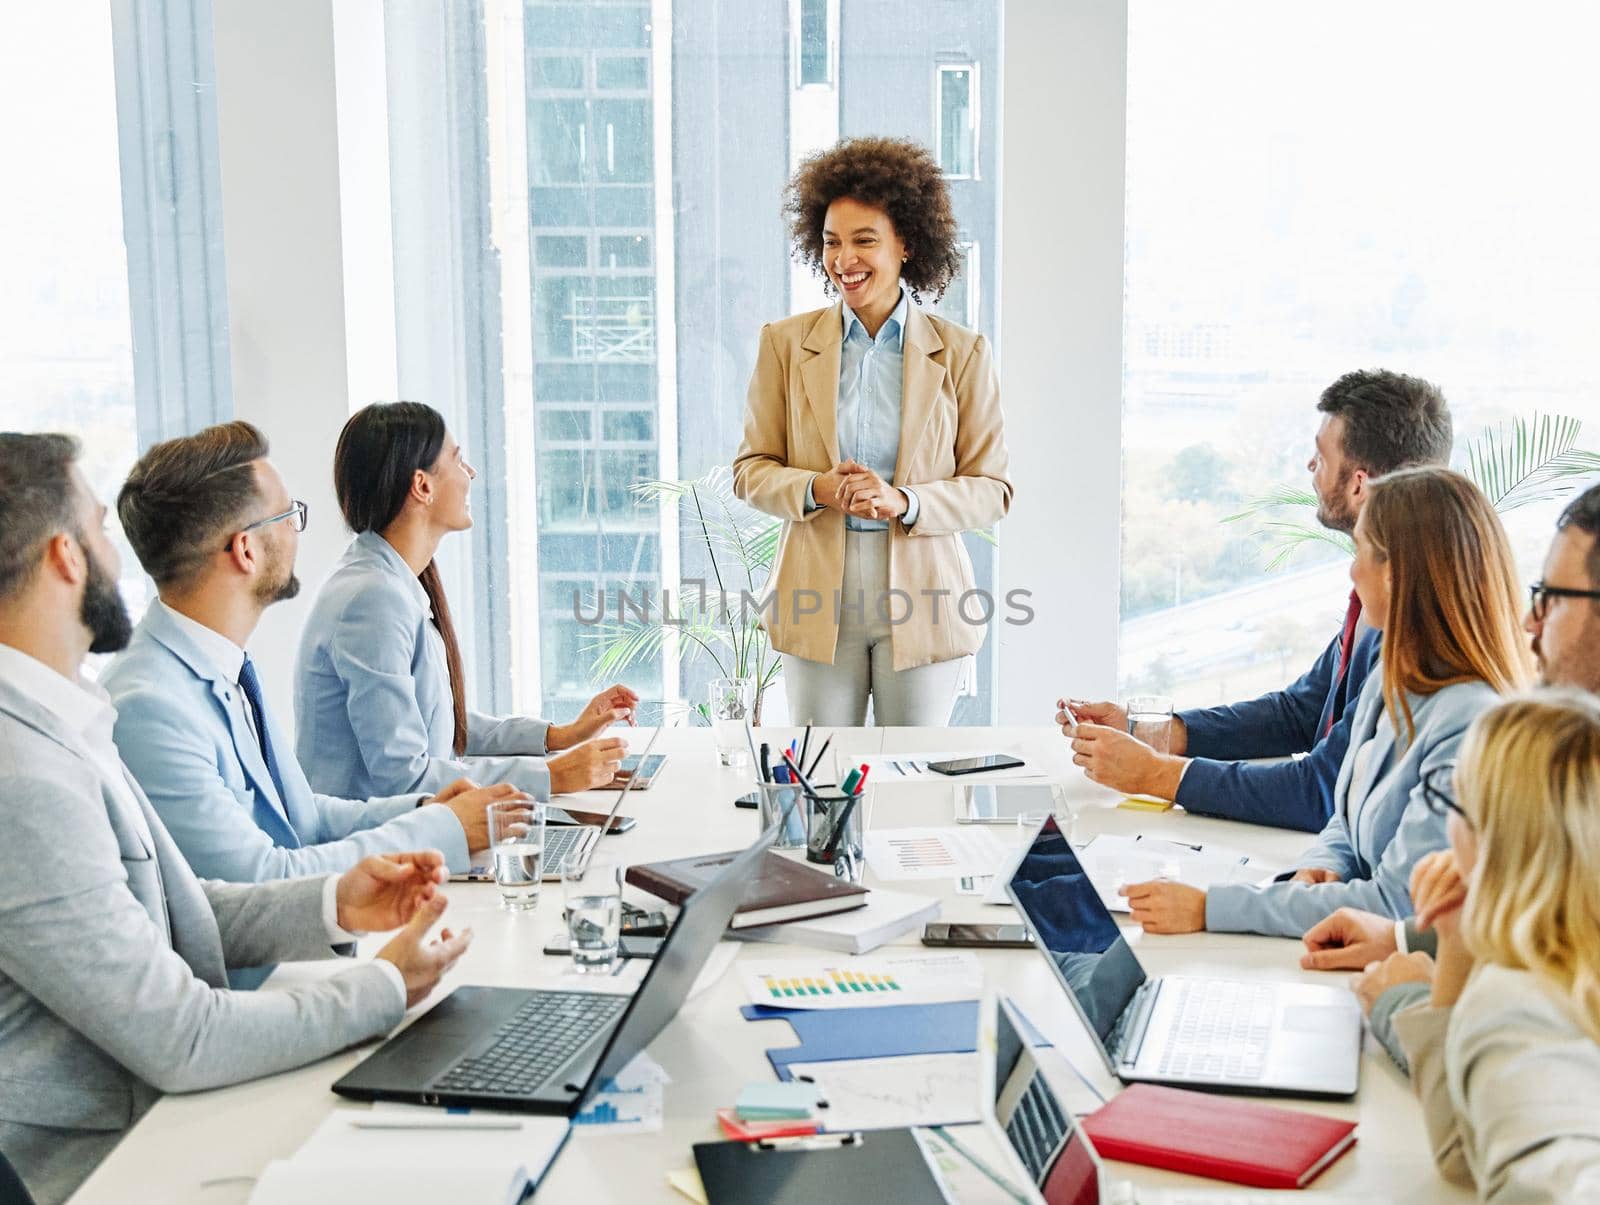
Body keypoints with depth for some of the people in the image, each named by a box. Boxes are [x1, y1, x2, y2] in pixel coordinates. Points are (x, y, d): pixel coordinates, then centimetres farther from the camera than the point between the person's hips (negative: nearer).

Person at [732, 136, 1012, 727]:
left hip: (923, 597, -1)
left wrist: (903, 501, -17)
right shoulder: (786, 343, 5)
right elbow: (751, 469, 6)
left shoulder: (962, 352, 1)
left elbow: (992, 488, 1)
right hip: (816, 598, 1)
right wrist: (818, 489, -14)